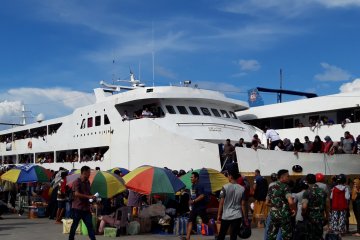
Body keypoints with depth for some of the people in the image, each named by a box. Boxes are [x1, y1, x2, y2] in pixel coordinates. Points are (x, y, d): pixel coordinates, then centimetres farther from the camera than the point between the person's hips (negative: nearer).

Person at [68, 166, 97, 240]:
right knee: (75, 225, 5)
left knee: (90, 225, 1)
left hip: (86, 208, 6)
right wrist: (89, 197, -27)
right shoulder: (77, 182, -11)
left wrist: (92, 197, 3)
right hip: (78, 207, -6)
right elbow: (76, 194, -24)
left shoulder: (87, 182, 11)